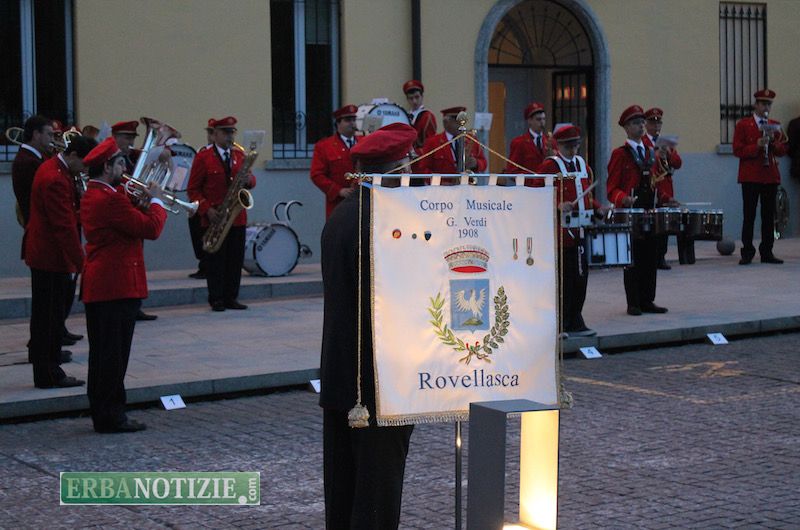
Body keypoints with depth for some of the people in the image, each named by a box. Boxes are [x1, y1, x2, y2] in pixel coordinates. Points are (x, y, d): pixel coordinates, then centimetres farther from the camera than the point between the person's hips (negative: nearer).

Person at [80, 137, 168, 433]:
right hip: (118, 286, -10)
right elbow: (151, 229, -19)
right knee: (113, 355, -4)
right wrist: (156, 202, -4)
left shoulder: (92, 196, 14)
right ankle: (111, 417, 1)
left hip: (98, 287, 10)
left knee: (104, 354, 14)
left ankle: (103, 414, 21)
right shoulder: (110, 199, -19)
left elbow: (129, 223, 18)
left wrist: (141, 205, 6)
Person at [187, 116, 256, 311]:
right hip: (214, 219, -4)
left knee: (236, 259, 4)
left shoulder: (239, 154, 13)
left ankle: (231, 298, 12)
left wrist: (249, 179, -9)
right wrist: (207, 210, -14)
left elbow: (250, 180, 16)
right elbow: (193, 189, -2)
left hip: (237, 217, 4)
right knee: (216, 260, -1)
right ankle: (216, 299, 6)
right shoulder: (203, 157, -1)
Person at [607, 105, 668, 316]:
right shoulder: (620, 154, -2)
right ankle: (633, 304, 3)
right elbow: (612, 189, -6)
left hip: (651, 212, 6)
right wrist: (623, 199, -25)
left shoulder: (651, 153, 16)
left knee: (651, 257, 6)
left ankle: (647, 301, 13)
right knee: (632, 259, -2)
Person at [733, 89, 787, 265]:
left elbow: (783, 150, 10)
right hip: (751, 176, -4)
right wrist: (757, 146, -18)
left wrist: (773, 142, -9)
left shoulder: (775, 126, 13)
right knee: (749, 216, -3)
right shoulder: (743, 125, 1)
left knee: (769, 216, 5)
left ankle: (767, 252, 11)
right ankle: (747, 253, 0)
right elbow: (738, 151, -6)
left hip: (771, 176, 4)